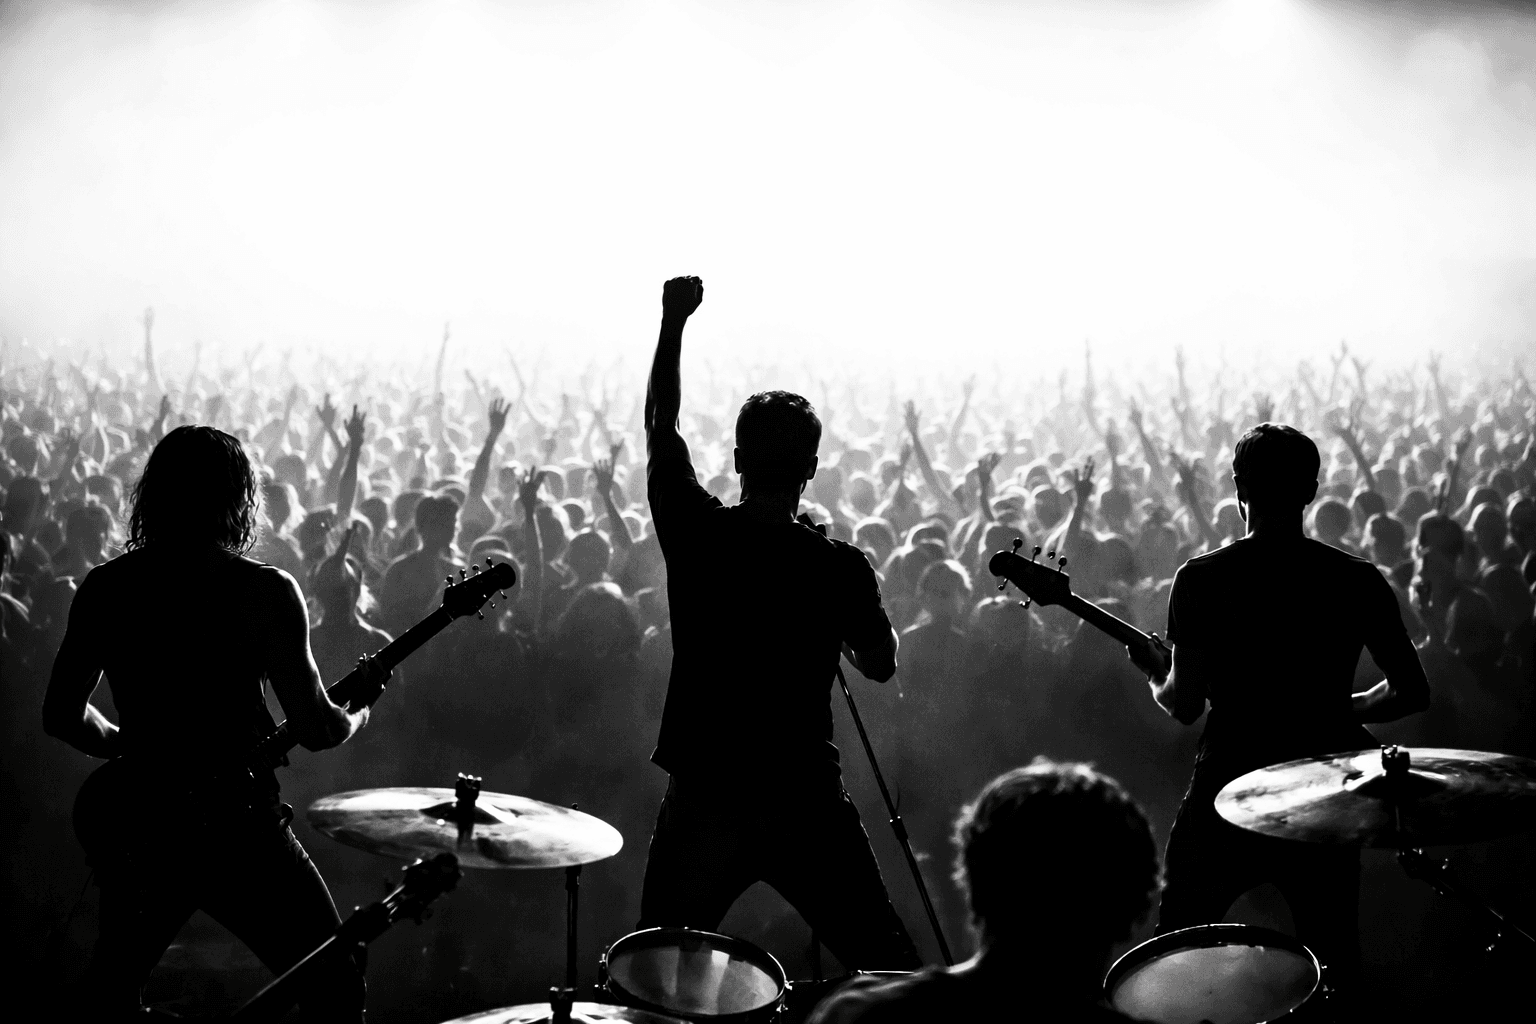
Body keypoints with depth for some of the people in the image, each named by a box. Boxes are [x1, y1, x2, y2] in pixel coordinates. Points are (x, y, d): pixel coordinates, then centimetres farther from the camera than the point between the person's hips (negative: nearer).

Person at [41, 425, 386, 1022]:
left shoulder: (103, 588, 4)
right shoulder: (265, 592, -10)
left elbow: (61, 715, 10)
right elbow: (316, 730, -10)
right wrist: (362, 705, 11)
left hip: (135, 832, 5)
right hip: (234, 830, -5)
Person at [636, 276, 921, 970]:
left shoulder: (697, 535, -5)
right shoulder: (839, 566, -9)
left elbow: (661, 429, 10)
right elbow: (880, 665, 7)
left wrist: (673, 323, 19)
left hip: (703, 798, 1)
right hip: (807, 800, -1)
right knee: (891, 972, 8)